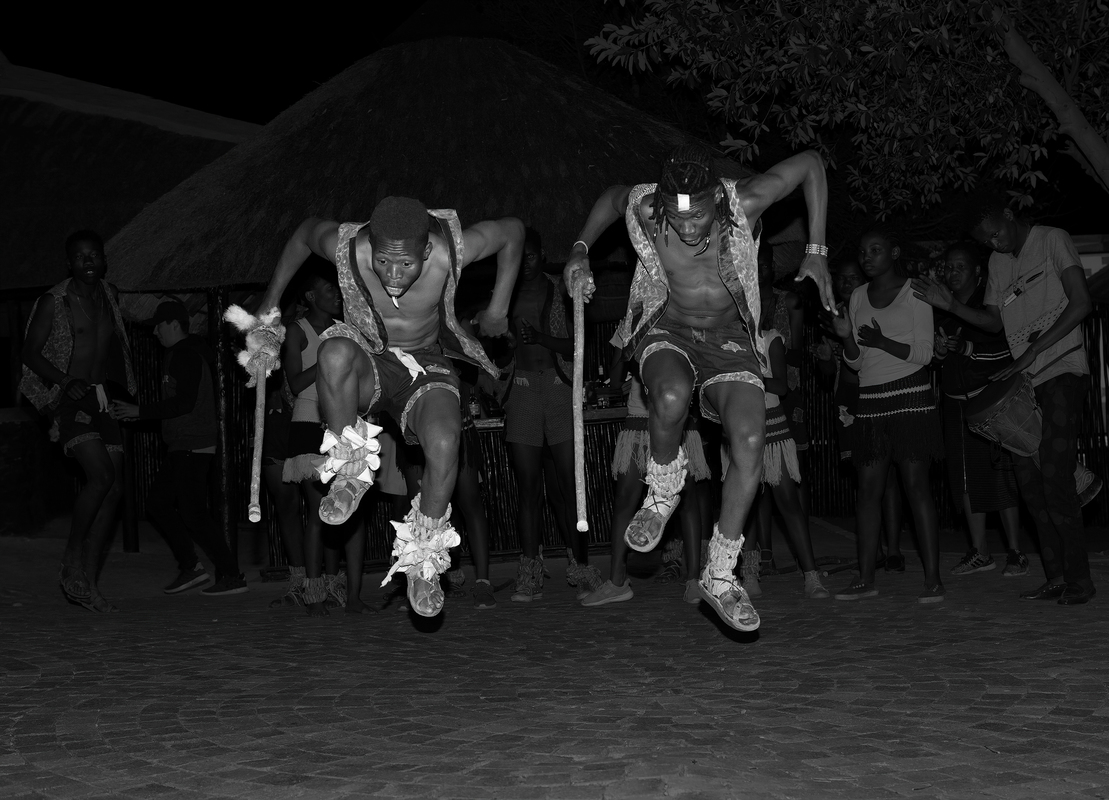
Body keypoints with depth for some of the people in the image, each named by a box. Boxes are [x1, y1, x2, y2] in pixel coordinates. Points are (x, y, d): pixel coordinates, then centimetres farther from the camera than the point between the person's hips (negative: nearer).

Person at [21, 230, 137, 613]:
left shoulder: (110, 296, 14)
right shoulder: (54, 301, -3)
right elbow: (31, 352, -4)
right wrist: (67, 382, -18)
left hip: (105, 401, 6)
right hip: (70, 400, -6)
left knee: (114, 489, -1)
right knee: (101, 476, -23)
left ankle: (87, 583, 4)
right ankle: (72, 562, -6)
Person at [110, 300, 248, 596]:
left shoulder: (186, 355, -13)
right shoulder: (187, 353, 19)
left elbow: (184, 402, -22)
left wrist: (139, 411, -18)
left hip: (191, 449, -11)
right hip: (182, 449, 11)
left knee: (193, 513, -10)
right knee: (157, 504, 12)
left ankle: (232, 576, -7)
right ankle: (189, 567, 13)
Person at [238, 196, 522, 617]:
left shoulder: (450, 251, -24)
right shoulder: (347, 247, -22)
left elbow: (512, 231, -6)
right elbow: (303, 234, 2)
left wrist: (497, 311, 1)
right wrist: (267, 314, 5)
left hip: (425, 366, 0)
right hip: (366, 365, 0)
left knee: (444, 443, -32)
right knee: (335, 352, -38)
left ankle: (423, 560, -6)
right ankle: (351, 470, -14)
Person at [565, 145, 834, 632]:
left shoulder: (743, 206, -23)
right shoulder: (643, 210, -20)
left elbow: (810, 164, -8)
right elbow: (611, 197, 7)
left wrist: (816, 252, -10)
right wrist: (580, 251, -1)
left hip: (729, 338, 1)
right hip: (666, 331, -1)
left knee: (750, 445, -18)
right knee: (671, 398, -37)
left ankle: (719, 575, -2)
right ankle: (663, 493, -5)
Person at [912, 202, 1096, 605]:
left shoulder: (1052, 240, -3)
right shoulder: (998, 264, 17)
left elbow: (1081, 304, -12)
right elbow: (994, 321, 18)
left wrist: (1032, 353, -16)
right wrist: (950, 305, 2)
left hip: (1062, 372, -7)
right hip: (1025, 380, 7)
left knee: (1054, 474, -14)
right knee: (1028, 477, 3)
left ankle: (1079, 578, -8)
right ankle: (1055, 576, 8)